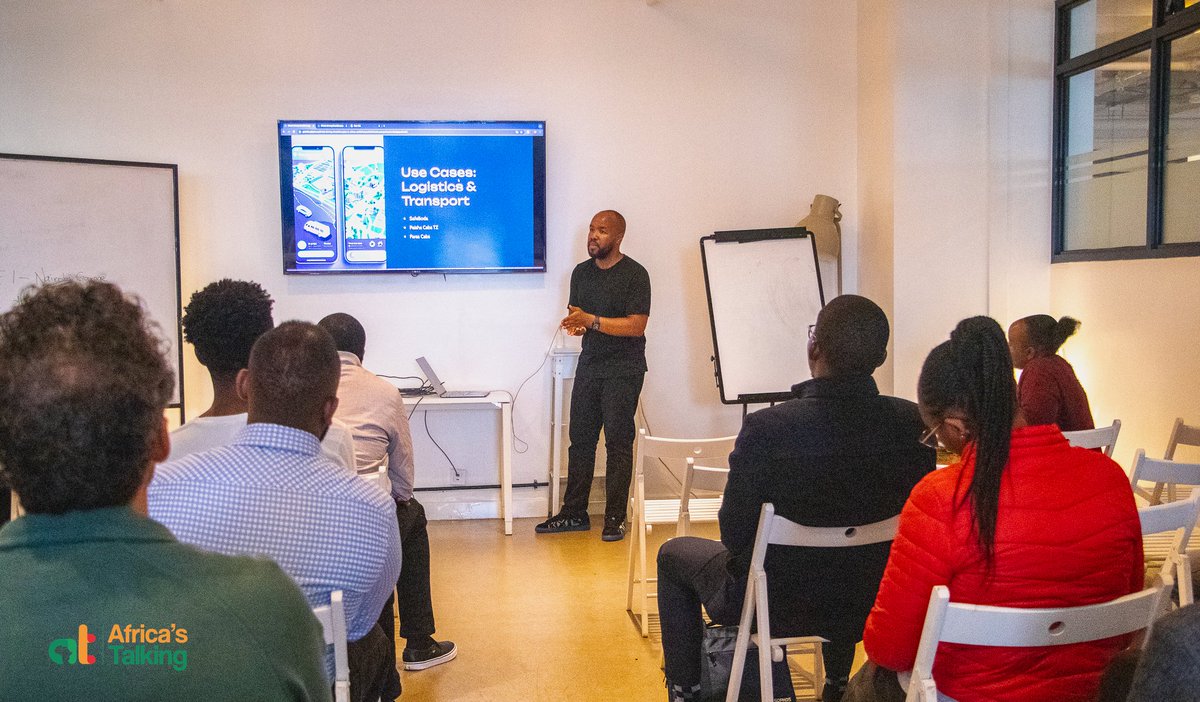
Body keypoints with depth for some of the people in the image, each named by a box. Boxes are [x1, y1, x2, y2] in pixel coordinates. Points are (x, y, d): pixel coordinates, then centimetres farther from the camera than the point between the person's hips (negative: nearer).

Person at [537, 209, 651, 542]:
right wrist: (575, 324, -6)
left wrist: (592, 321, -21)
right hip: (589, 365, 6)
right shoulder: (581, 272, 12)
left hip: (623, 370, -6)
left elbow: (636, 326, -16)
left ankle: (615, 518, 4)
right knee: (580, 439, 7)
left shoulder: (635, 274, -9)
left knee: (617, 443, -4)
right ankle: (574, 513, 15)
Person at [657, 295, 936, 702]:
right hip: (871, 604, 4)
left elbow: (734, 535, -19)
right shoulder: (913, 423, -17)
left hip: (775, 607, -4)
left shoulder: (766, 428, -29)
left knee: (673, 554, 23)